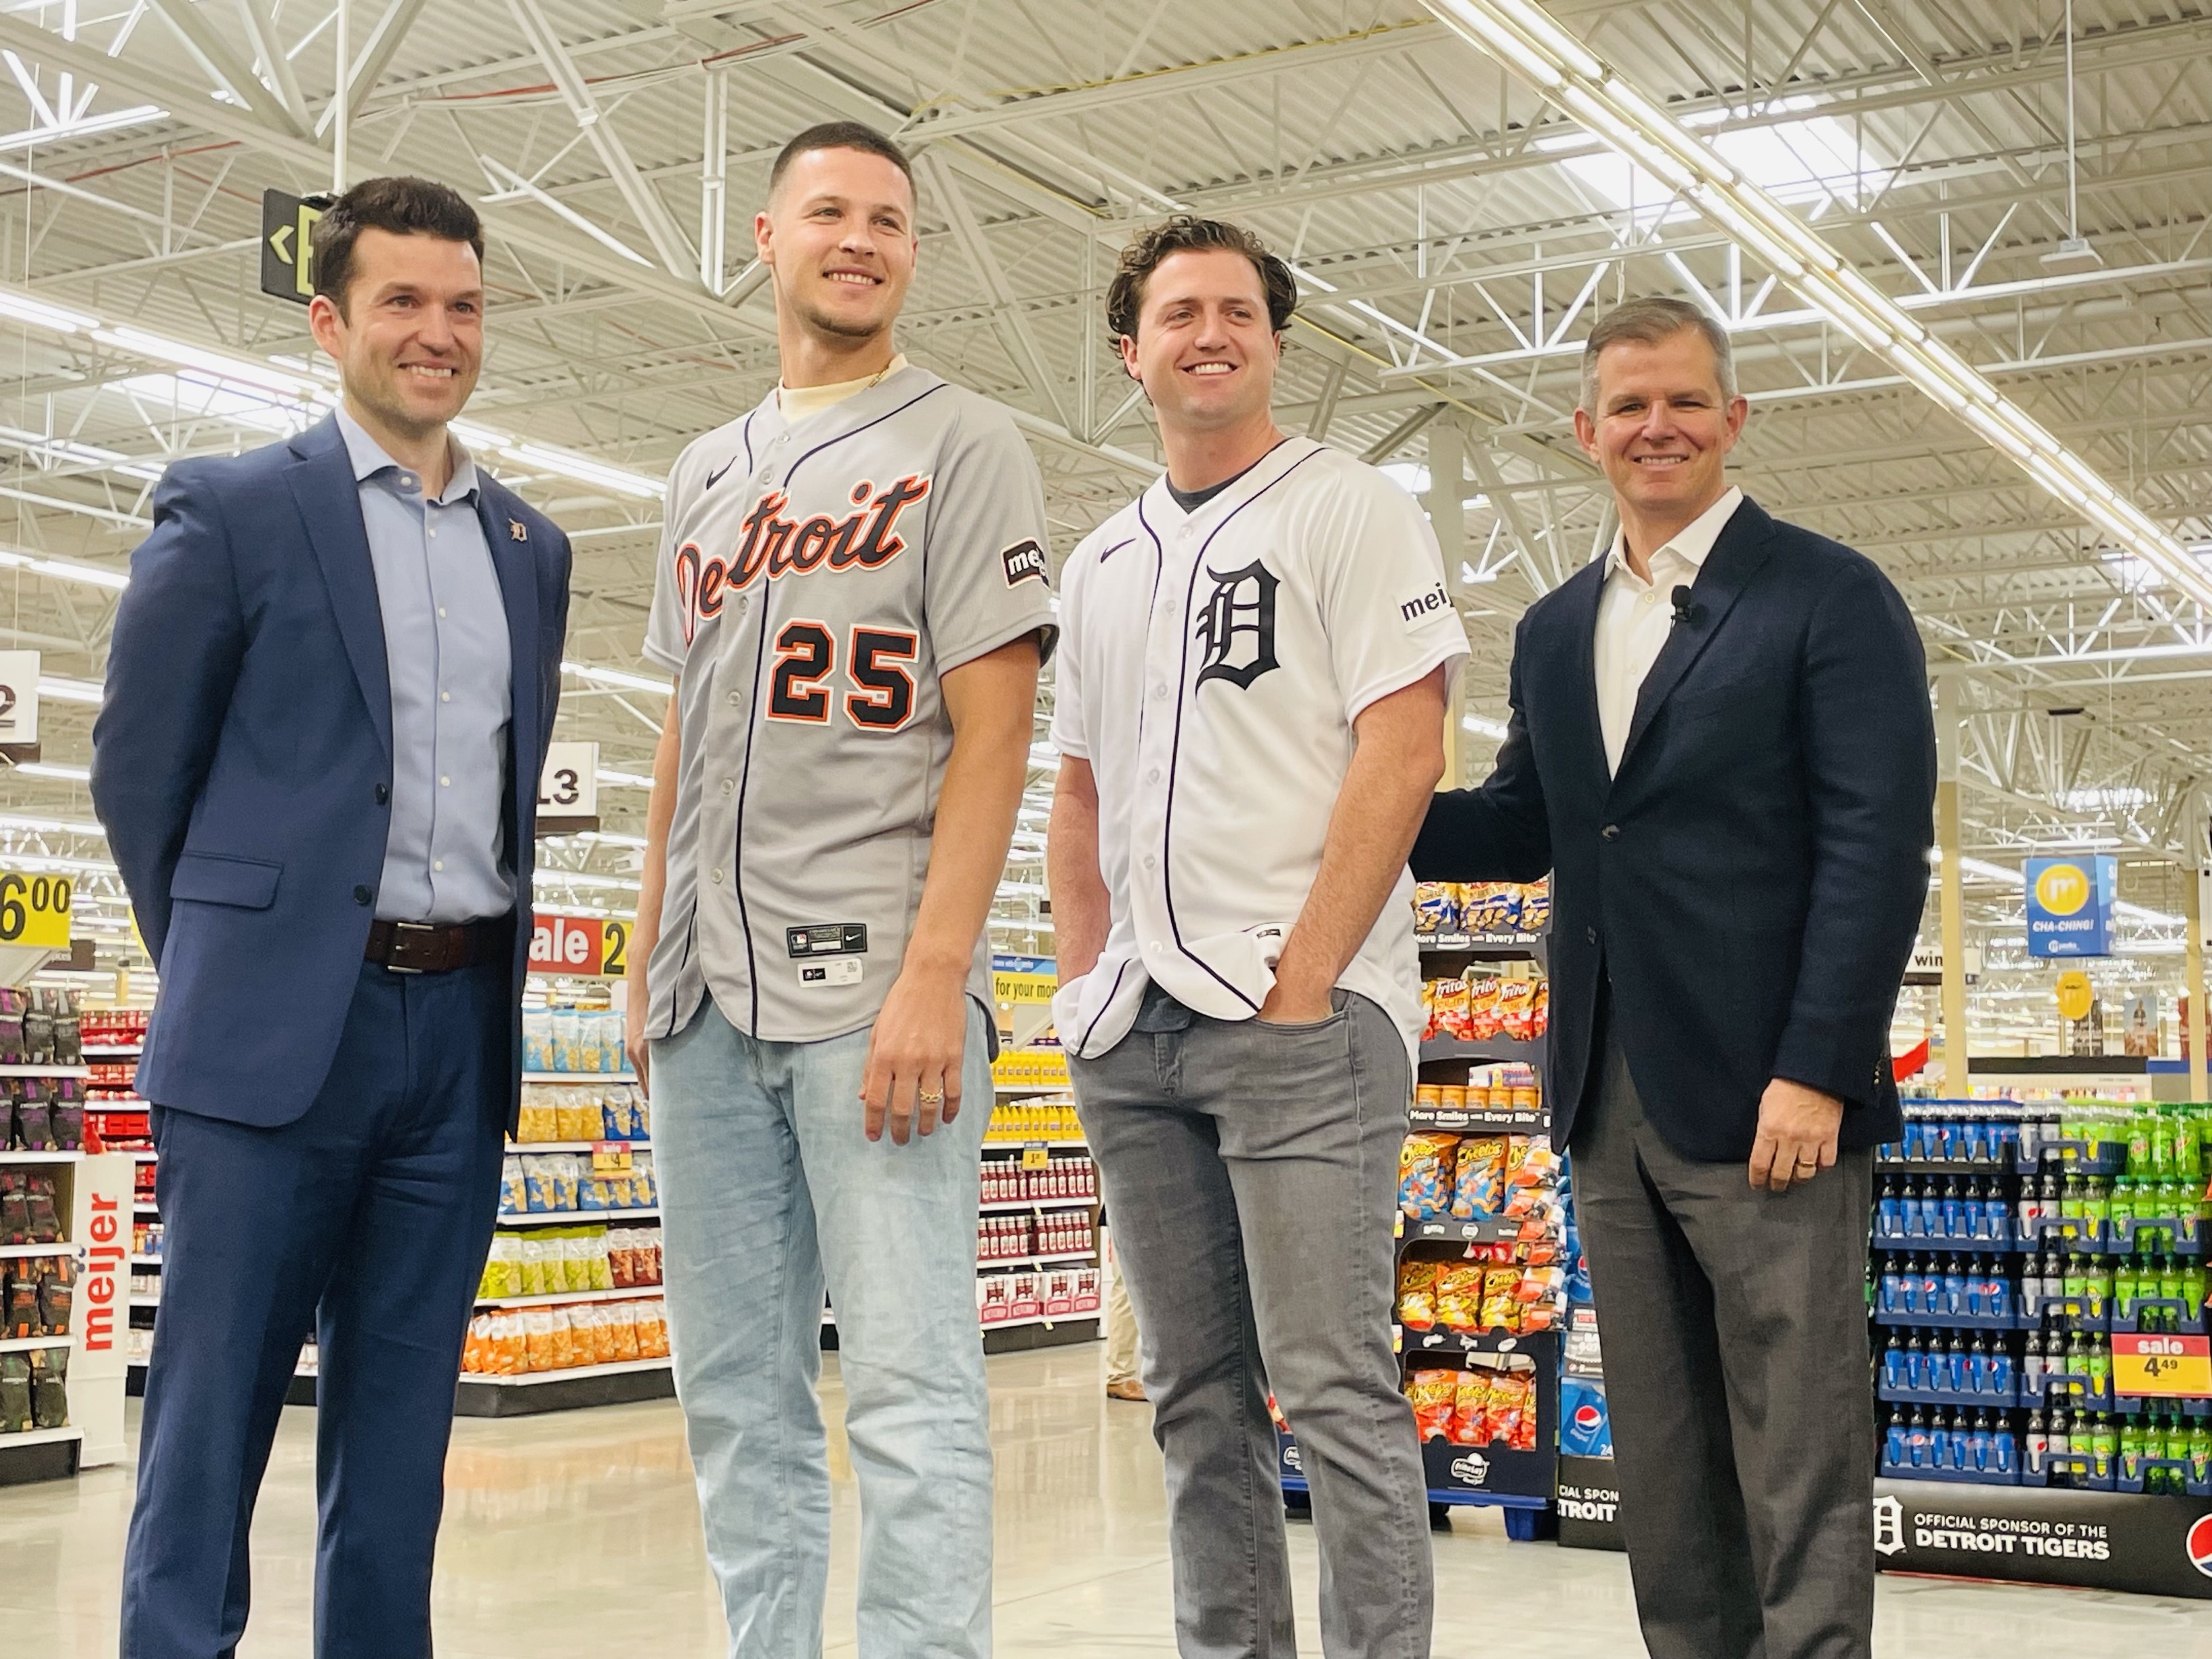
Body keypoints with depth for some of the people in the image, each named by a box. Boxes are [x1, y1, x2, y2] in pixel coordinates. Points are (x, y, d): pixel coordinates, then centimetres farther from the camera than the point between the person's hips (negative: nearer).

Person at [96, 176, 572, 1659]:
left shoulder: (533, 548, 14)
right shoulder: (230, 509, -1)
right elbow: (138, 765, 3)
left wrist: (486, 966, 13)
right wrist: (224, 965, 6)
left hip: (465, 1030, 5)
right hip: (281, 1025, -4)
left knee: (401, 1424, 10)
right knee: (215, 1412, 0)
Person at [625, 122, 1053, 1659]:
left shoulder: (964, 443, 3)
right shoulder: (709, 472, 21)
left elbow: (993, 725, -7)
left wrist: (935, 971, -17)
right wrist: (650, 954, 14)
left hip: (873, 979, -6)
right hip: (711, 994, 6)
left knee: (909, 1388, -8)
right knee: (734, 1388, 9)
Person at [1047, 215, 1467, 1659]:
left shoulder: (1351, 511, 1)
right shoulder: (1104, 563, 20)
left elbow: (1402, 754, -9)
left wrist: (1303, 976, -15)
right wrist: (1086, 979, 10)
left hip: (1301, 1013, -6)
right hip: (1136, 1032, 7)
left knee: (1336, 1388, -8)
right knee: (1198, 1396, 11)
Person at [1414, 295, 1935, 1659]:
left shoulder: (1830, 597, -3)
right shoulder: (1556, 631, 17)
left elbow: (1879, 847, -9)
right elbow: (1520, 828, 18)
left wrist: (1816, 1072, -16)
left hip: (1766, 1096, -6)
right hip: (1611, 1102, 6)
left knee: (1800, 1456, 0)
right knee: (1661, 1459, 12)